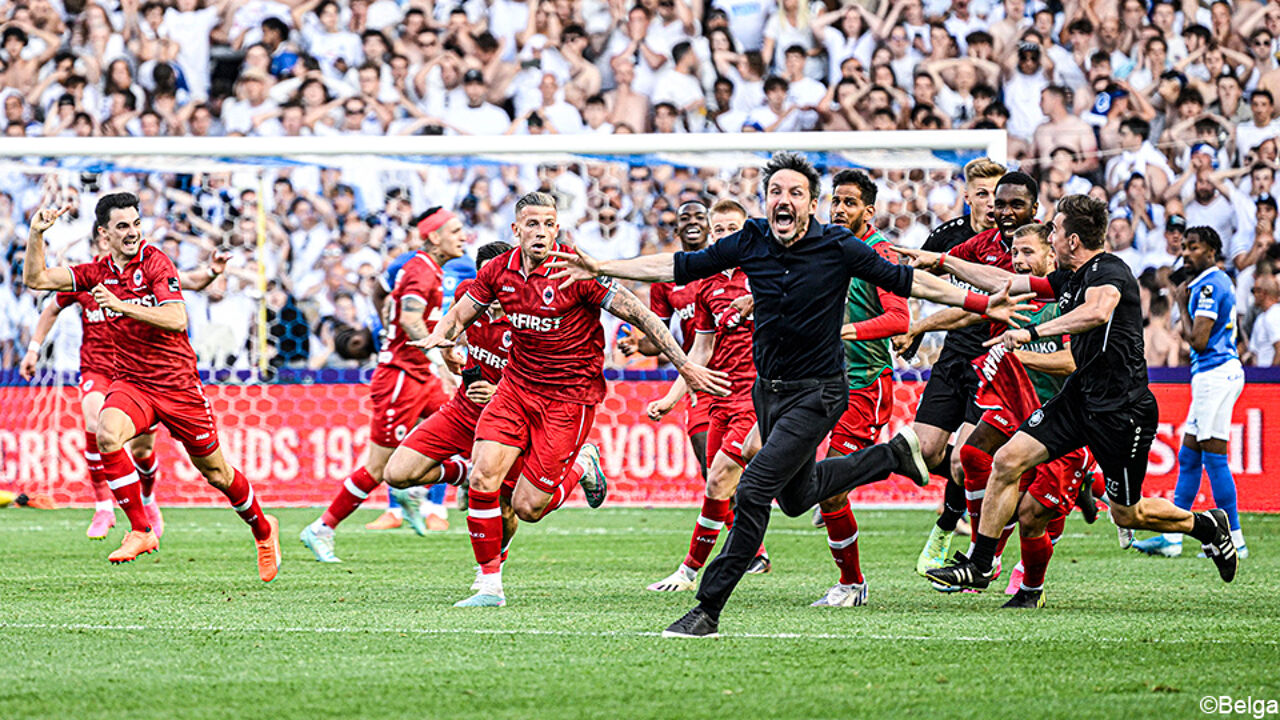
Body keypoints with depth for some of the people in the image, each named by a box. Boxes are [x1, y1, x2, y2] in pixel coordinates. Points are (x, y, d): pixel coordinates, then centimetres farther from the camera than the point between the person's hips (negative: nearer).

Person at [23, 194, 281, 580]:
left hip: (178, 384, -3)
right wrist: (36, 233, -11)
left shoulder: (155, 261, -10)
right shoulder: (98, 272, 4)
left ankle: (263, 528, 35)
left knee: (215, 471, 8)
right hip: (131, 384, 3)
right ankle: (140, 530, -21)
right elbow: (36, 278, 3)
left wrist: (121, 304, -28)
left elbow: (176, 319, -21)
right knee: (107, 433, -30)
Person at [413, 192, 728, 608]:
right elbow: (459, 316, 12)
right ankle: (490, 585, -1)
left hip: (570, 397, -5)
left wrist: (686, 367, -18)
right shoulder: (499, 271, -2)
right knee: (483, 476, -14)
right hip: (517, 385, 5)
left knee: (526, 507, -8)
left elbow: (640, 316, -15)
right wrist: (439, 336, -11)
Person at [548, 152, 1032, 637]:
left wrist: (981, 304, -9)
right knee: (795, 497, 22)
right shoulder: (751, 242, -5)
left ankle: (709, 609, -12)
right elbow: (681, 266, 2)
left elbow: (906, 281, -5)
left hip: (818, 392, -6)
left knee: (753, 491, -18)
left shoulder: (838, 247, -14)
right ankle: (893, 455, 43)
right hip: (769, 390, 6)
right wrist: (600, 268, -2)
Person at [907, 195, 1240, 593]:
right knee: (1007, 460, -3)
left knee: (1126, 513, 4)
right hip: (1079, 396, 8)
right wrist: (942, 261, 20)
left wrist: (1032, 332, -42)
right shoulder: (1070, 278, 9)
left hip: (1121, 408, -8)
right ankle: (979, 566, 4)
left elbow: (1099, 311, -41)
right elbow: (1004, 281, 19)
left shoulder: (1109, 271, -18)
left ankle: (1206, 525, 30)